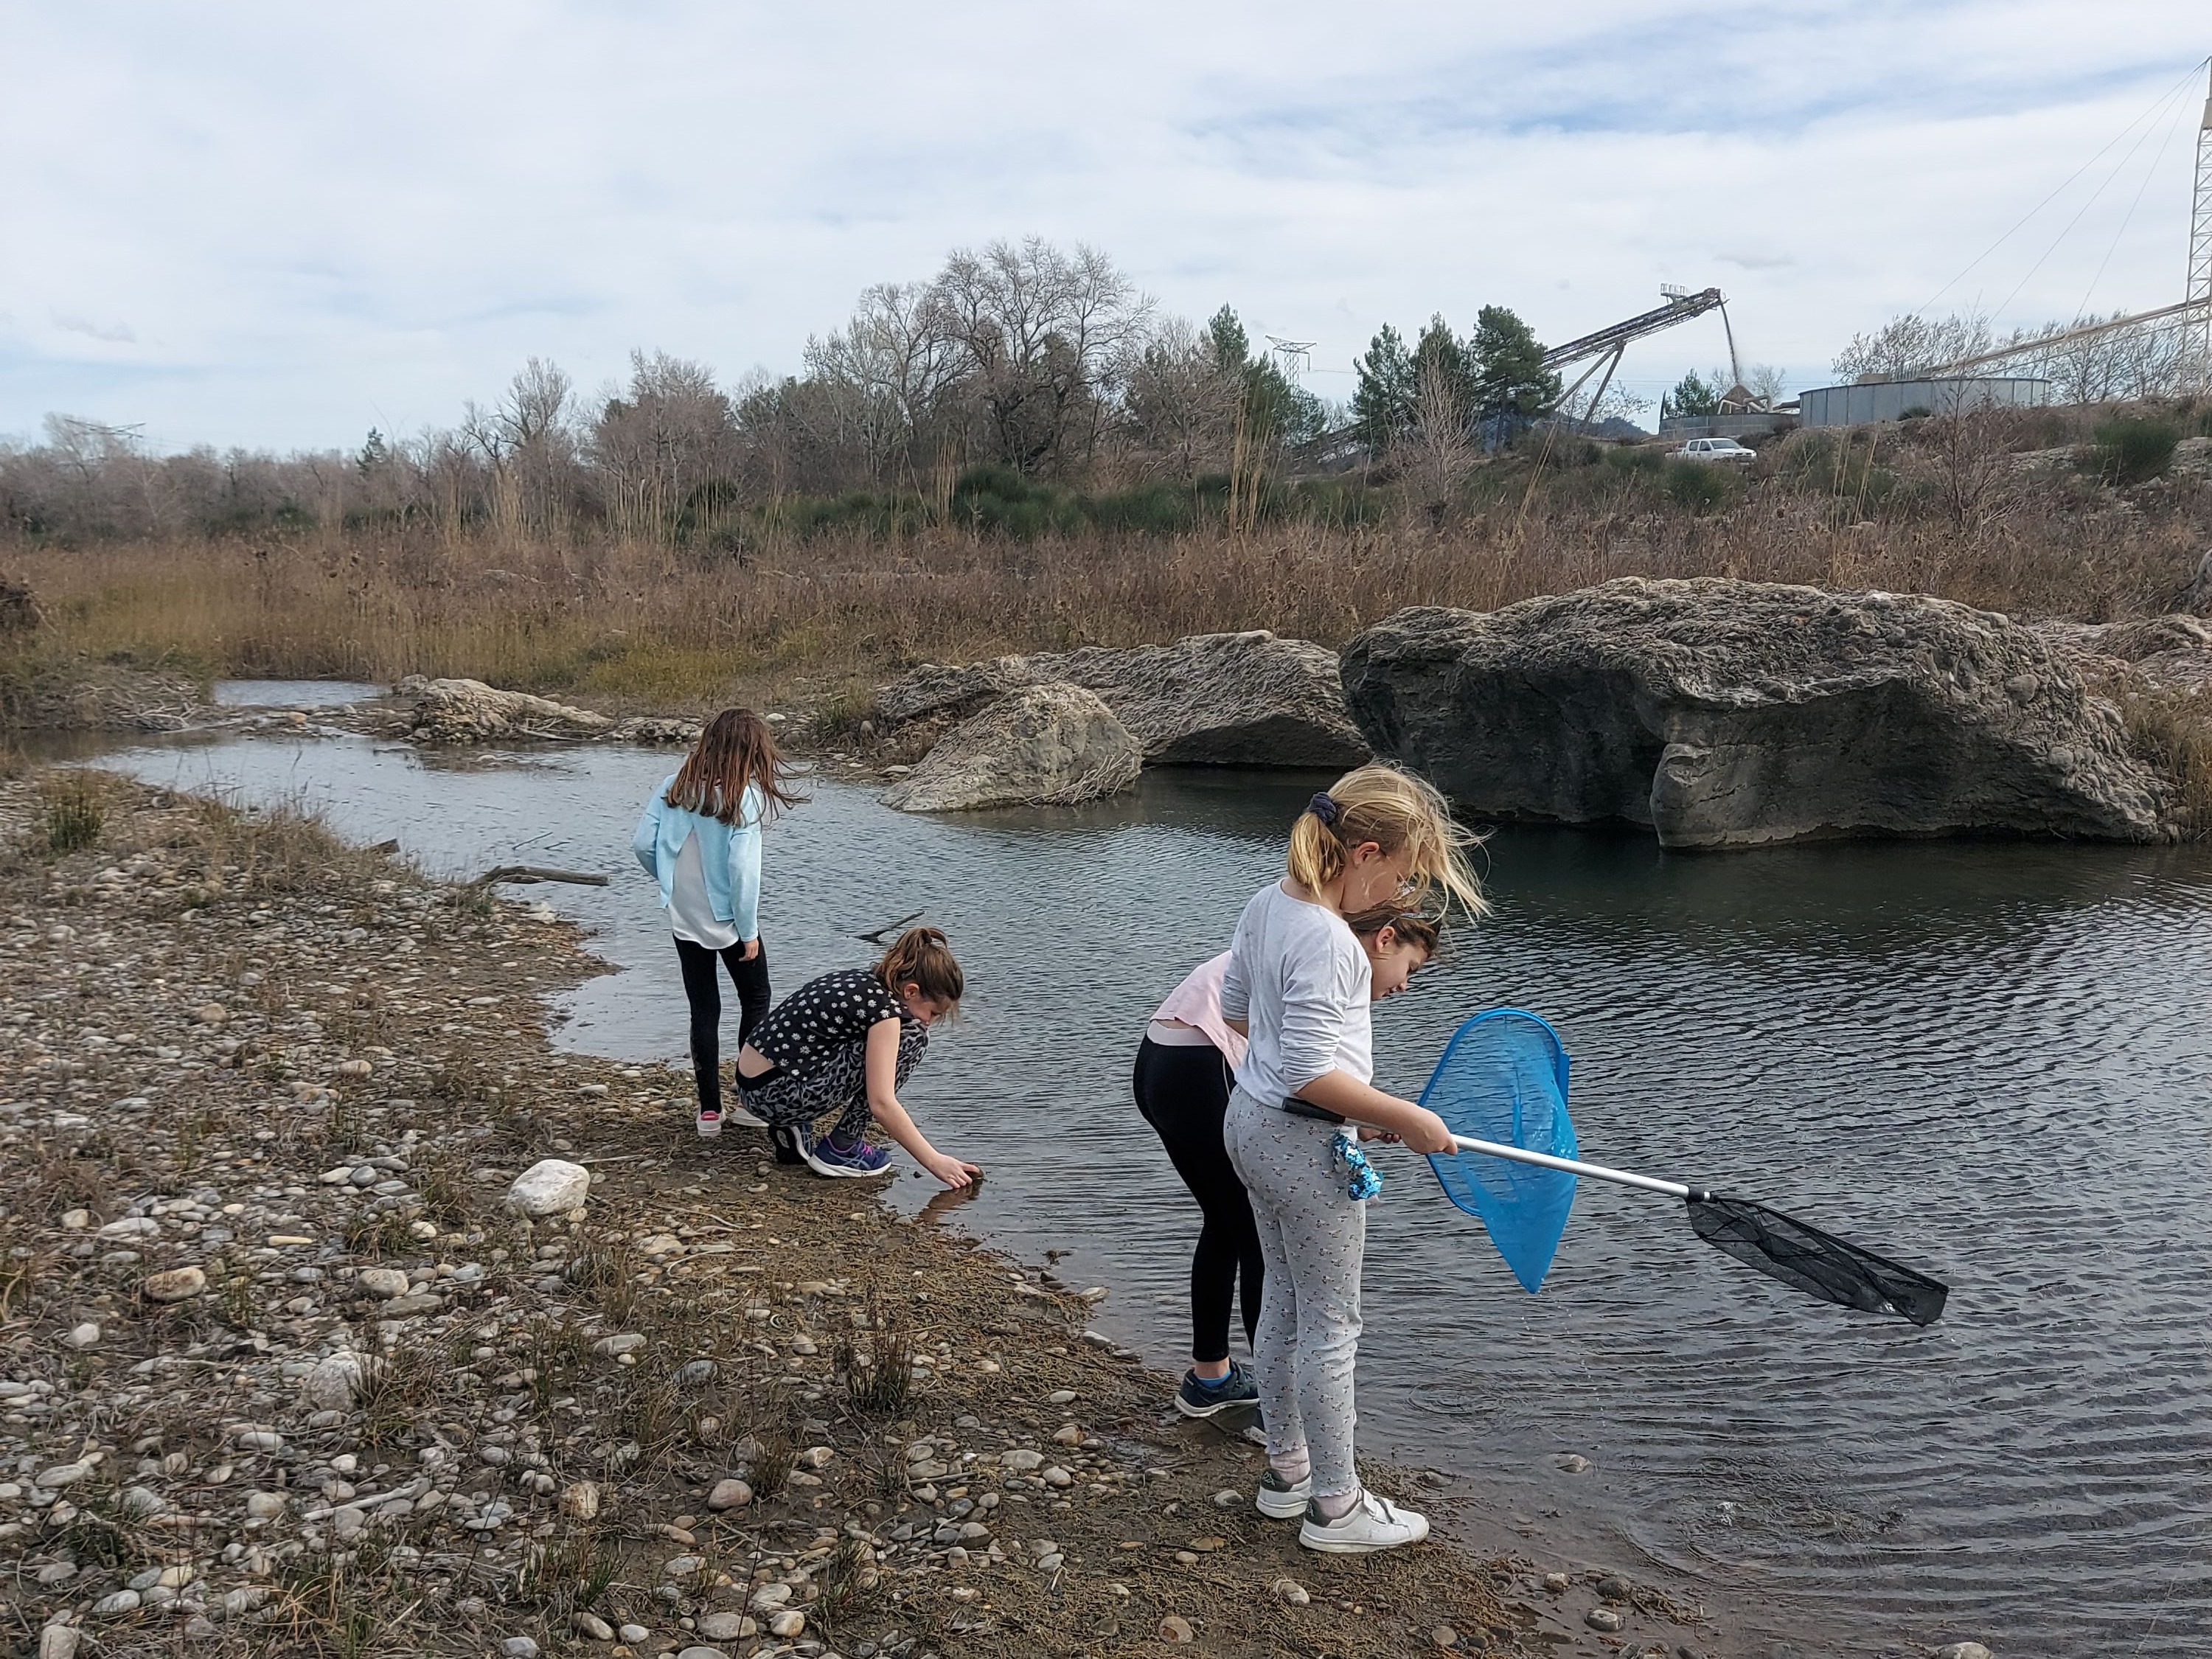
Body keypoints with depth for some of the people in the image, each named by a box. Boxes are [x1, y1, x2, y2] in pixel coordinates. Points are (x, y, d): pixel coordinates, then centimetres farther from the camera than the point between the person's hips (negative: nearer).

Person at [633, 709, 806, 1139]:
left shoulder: (674, 786, -3)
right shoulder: (743, 797, -17)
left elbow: (642, 844, -3)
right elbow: (742, 870, -21)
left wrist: (673, 883, 14)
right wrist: (749, 932, -12)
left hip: (684, 921, 4)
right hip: (728, 921, -4)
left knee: (703, 1010, 12)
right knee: (755, 1000, 15)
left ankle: (709, 1108, 15)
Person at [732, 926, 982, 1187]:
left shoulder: (863, 981, 11)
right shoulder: (885, 1007, -15)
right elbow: (881, 1104, -19)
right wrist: (935, 1161, -14)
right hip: (776, 1095, -9)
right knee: (910, 1037, -10)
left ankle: (794, 1128, 13)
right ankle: (841, 1148, -3)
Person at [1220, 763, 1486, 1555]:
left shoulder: (1267, 902, 2)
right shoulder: (1325, 939, -26)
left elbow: (1235, 1008, 15)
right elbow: (1312, 1074, -27)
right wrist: (1405, 1117, -19)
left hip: (1251, 1123, 9)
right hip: (1306, 1144, -9)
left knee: (1283, 1305, 20)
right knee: (1330, 1327, 5)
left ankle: (1288, 1470, 35)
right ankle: (1335, 1506, 19)